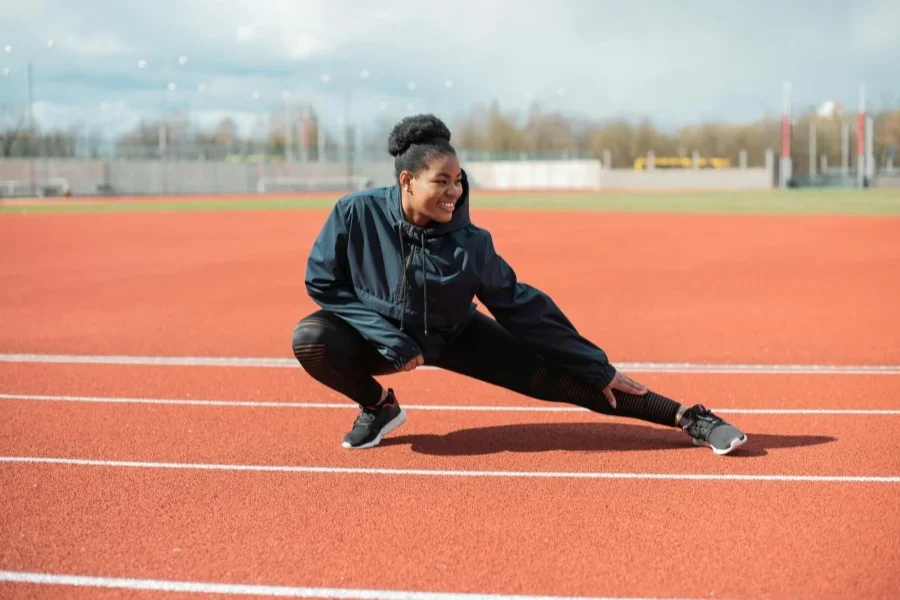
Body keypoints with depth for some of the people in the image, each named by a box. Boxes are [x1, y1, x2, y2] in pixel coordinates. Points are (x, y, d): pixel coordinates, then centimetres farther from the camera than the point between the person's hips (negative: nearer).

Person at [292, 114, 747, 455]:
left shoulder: (470, 242, -23)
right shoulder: (356, 214, -26)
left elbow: (524, 309, -15)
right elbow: (322, 283, -15)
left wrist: (599, 369, -13)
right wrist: (392, 341, -24)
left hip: (453, 336, 0)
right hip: (377, 334, 0)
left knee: (558, 376, -12)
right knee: (311, 339, -30)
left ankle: (688, 418, -6)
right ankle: (378, 406, -1)